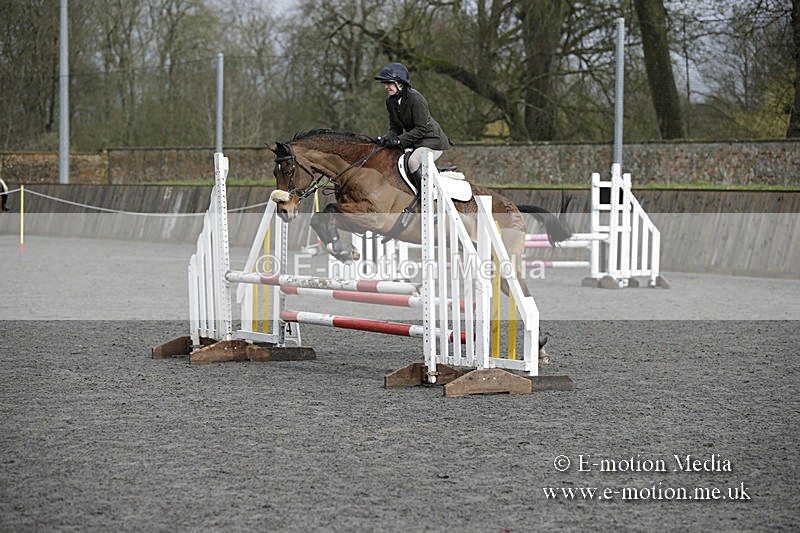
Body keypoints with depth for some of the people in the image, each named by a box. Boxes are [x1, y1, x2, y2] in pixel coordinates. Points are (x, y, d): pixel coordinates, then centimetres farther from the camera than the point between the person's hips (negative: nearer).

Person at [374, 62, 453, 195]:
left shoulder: (415, 98, -24)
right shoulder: (390, 101, 1)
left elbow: (422, 129, -25)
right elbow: (395, 128, 7)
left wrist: (399, 140, -29)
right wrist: (386, 138, -15)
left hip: (432, 140, -9)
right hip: (414, 141, 9)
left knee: (413, 162, -31)